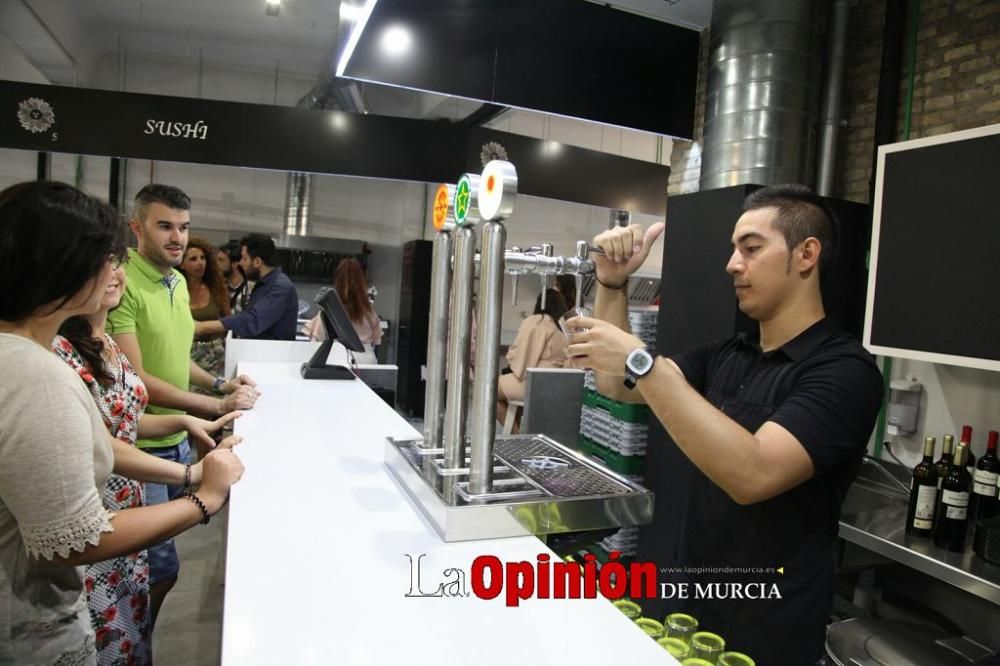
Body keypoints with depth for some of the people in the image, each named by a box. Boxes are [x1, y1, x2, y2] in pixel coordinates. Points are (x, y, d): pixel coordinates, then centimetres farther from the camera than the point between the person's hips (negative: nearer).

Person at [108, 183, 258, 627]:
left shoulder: (178, 282, 8)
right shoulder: (123, 284, -21)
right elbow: (135, 379, -23)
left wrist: (218, 383, 4)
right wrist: (218, 406, -20)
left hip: (178, 439, 9)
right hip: (141, 447, -8)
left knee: (155, 562, 22)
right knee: (161, 569, 1)